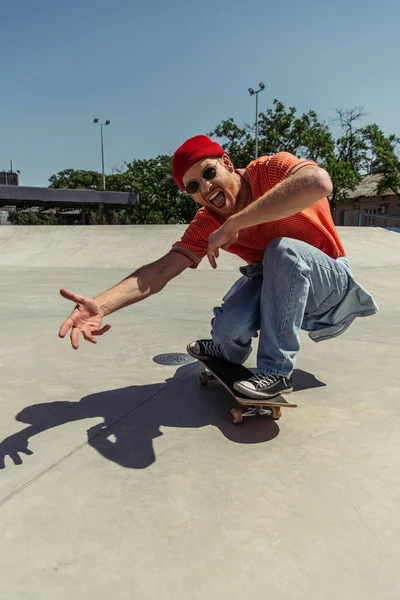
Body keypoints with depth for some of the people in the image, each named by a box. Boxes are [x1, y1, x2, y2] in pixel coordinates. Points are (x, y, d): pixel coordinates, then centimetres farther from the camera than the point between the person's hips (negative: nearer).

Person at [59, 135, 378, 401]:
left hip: (332, 283, -3)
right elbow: (162, 269, -17)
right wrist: (101, 305, -33)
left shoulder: (270, 168, -20)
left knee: (284, 250, -35)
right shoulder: (207, 224, -8)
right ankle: (229, 353, 14)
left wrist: (234, 223, -39)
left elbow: (319, 183, -43)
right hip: (279, 286, 4)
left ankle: (277, 371, -21)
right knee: (228, 327, -25)